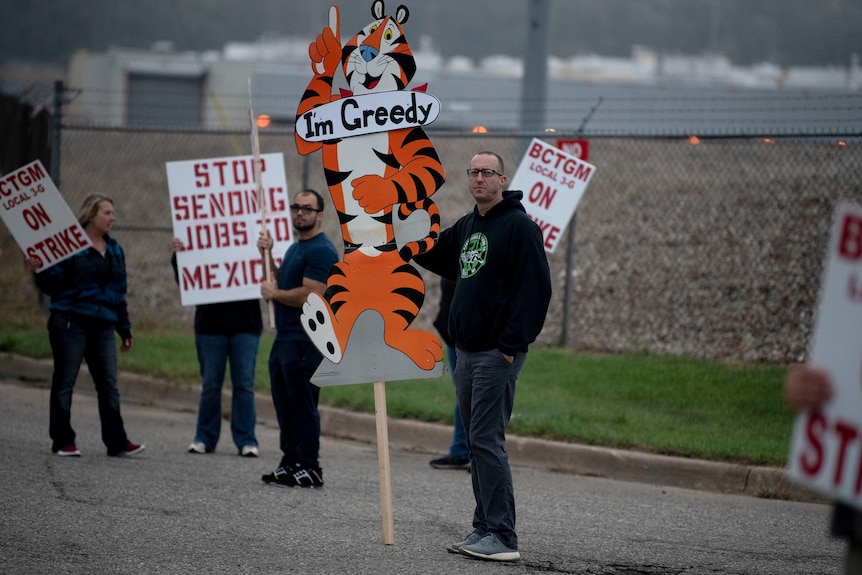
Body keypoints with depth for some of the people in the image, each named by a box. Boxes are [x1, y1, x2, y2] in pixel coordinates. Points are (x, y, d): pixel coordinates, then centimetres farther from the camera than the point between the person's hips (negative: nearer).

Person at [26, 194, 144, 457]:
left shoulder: (114, 250, 16)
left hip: (103, 326, 5)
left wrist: (125, 329, 19)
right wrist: (39, 271, -26)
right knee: (64, 381, 0)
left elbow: (119, 292, 20)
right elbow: (54, 284, -6)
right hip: (70, 322, -5)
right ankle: (62, 441, 5)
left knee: (108, 384, 1)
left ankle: (116, 441, 2)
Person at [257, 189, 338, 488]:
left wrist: (274, 293, -9)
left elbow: (310, 295, -21)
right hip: (284, 339, 10)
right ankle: (290, 463, 17)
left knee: (302, 405, -7)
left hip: (306, 342, -10)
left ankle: (310, 468, -4)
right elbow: (283, 283, 20)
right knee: (285, 405, 11)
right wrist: (267, 256, 9)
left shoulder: (321, 251, -12)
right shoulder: (295, 248, 20)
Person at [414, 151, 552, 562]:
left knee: (486, 441, -12)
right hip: (466, 351, 9)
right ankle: (485, 529, 17)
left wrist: (512, 345, -21)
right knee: (477, 442, 11)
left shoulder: (519, 226, -11)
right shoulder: (466, 227, 15)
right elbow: (434, 255, 33)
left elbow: (535, 290, -17)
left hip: (497, 353, -9)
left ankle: (502, 538, -12)